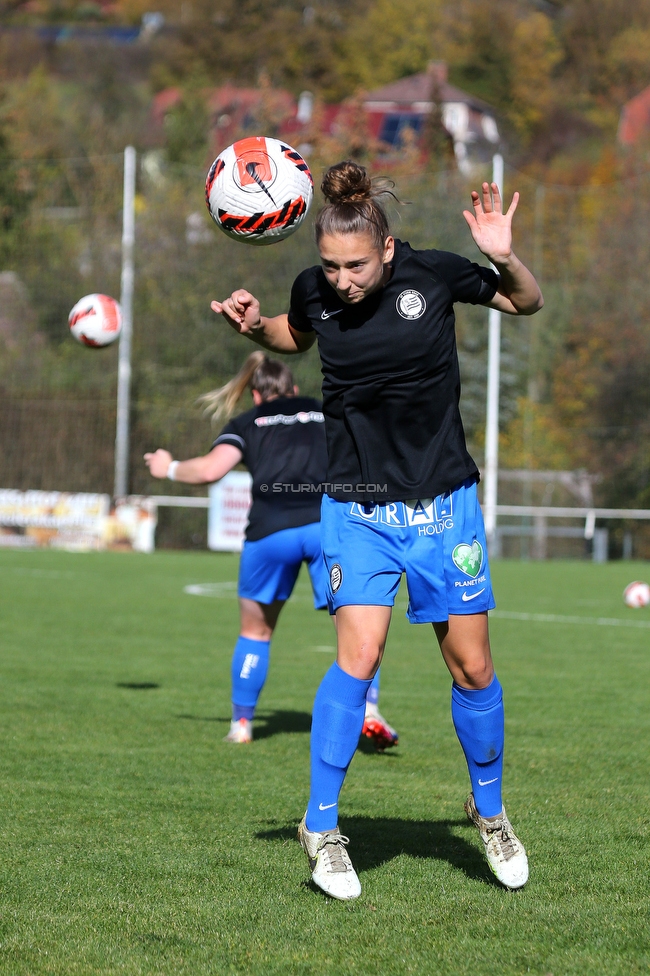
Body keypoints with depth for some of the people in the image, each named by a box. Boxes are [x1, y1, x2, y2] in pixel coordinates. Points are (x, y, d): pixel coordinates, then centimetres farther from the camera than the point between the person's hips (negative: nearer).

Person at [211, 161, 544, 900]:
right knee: (358, 656, -17)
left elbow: (526, 304, 4)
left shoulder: (433, 275, -11)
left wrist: (506, 260, -16)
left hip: (444, 503, 0)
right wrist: (254, 326, -3)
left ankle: (489, 811, 27)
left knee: (471, 666, 4)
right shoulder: (314, 291, -6)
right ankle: (321, 825, -6)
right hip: (357, 506, 0)